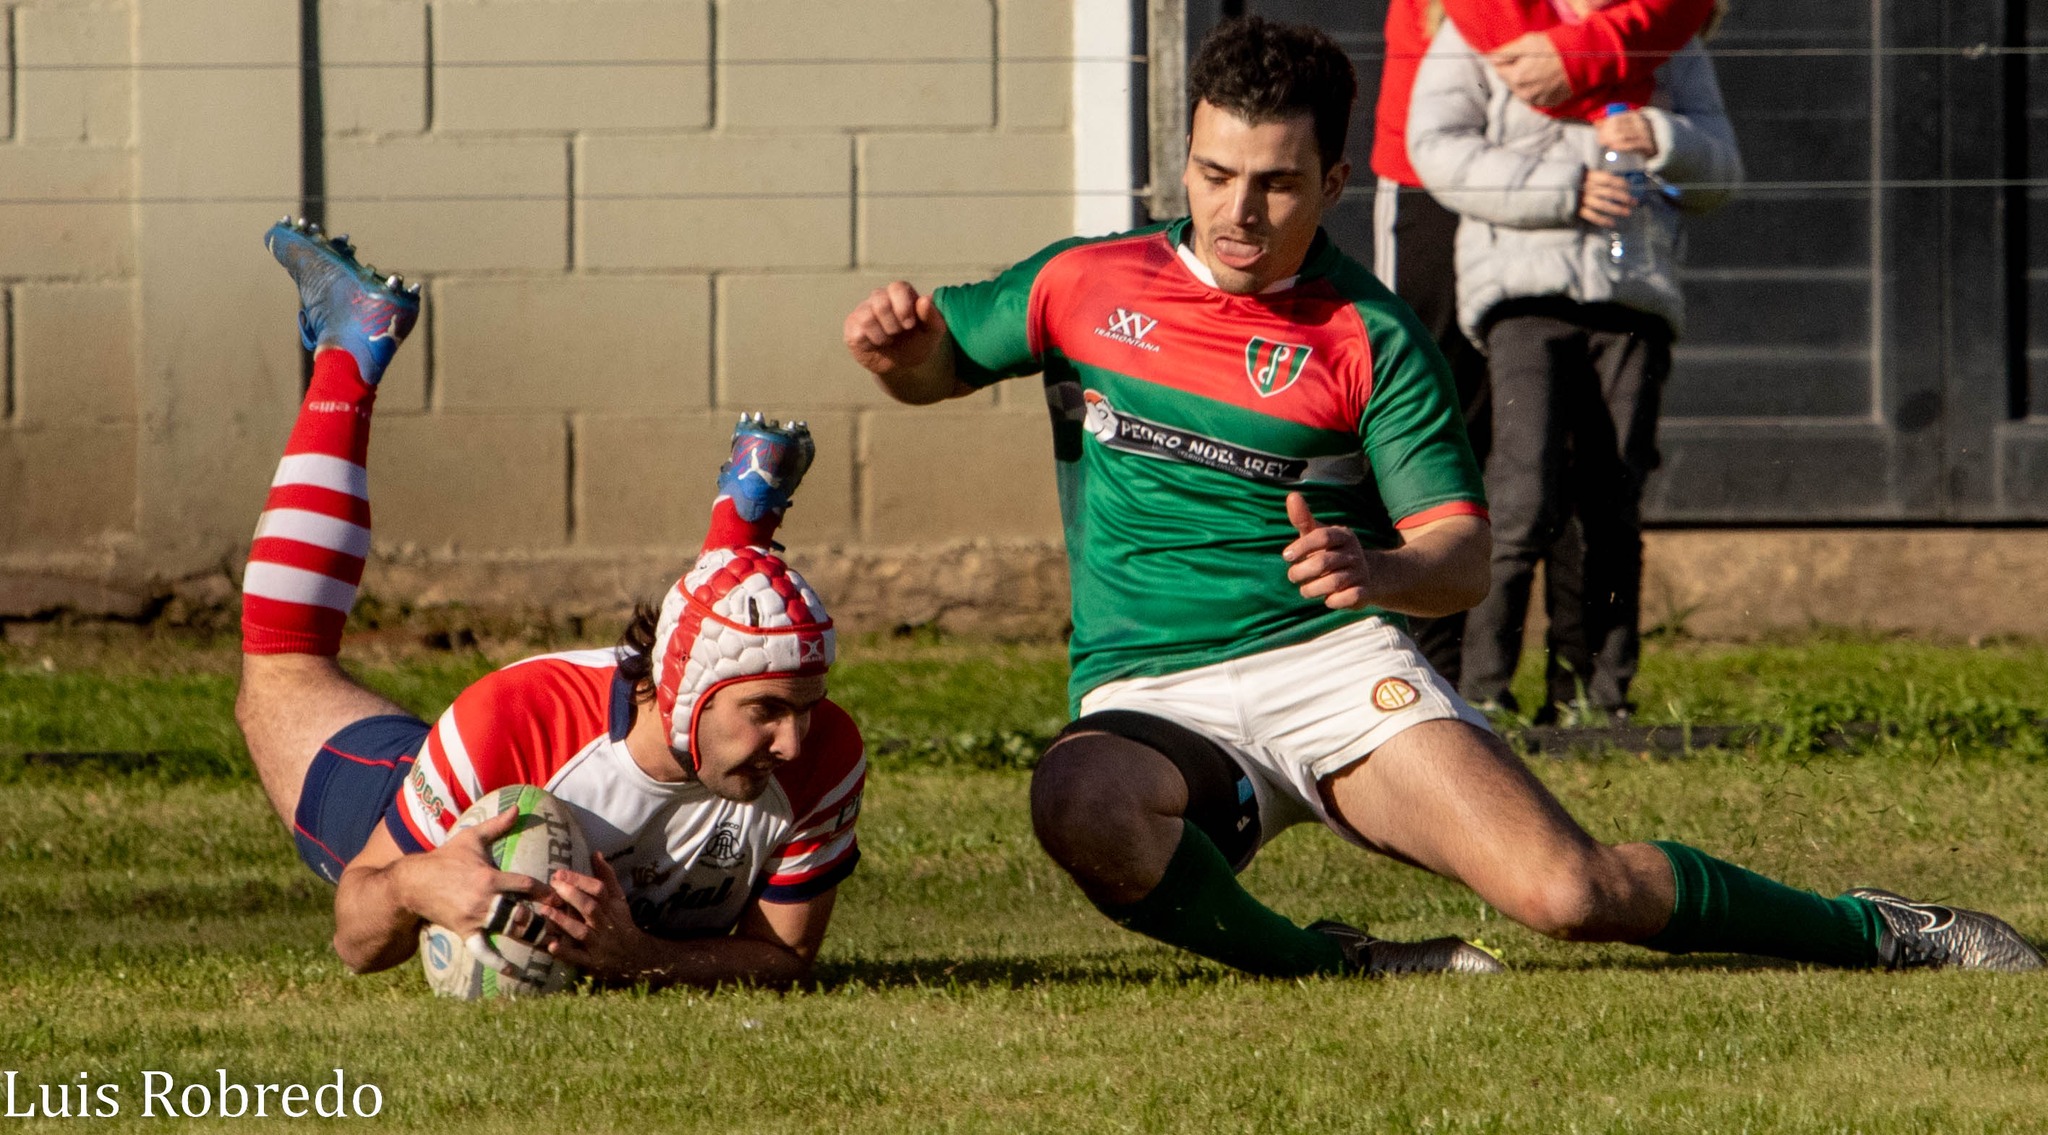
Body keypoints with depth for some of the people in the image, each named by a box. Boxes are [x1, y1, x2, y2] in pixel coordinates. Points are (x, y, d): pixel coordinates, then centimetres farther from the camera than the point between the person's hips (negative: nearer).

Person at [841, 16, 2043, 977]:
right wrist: (898, 340, -4)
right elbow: (932, 369, 21)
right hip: (1152, 696, 1)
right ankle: (1319, 965, -14)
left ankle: (1875, 932, 5)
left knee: (1563, 889, -18)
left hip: (1337, 659, -1)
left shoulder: (1371, 340, 2)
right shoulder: (1087, 285, 7)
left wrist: (1379, 571, -26)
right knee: (1081, 804, -38)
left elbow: (1462, 555, -2)